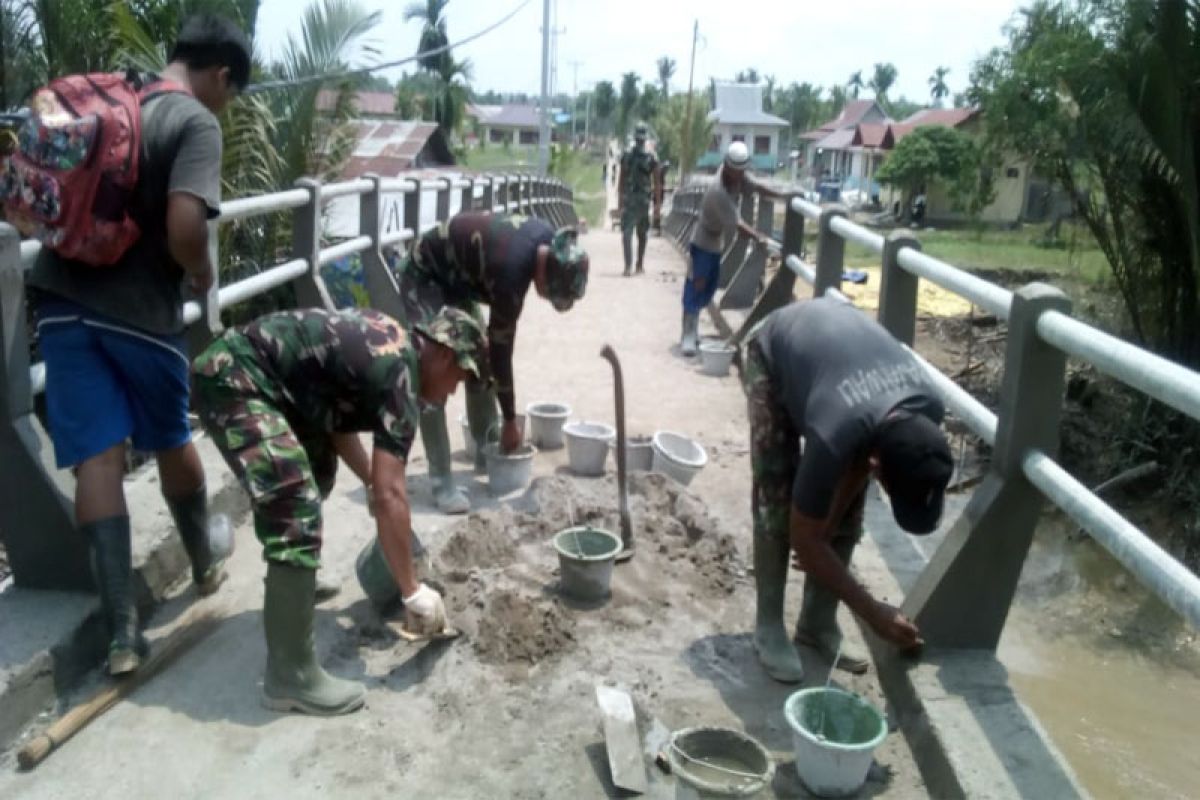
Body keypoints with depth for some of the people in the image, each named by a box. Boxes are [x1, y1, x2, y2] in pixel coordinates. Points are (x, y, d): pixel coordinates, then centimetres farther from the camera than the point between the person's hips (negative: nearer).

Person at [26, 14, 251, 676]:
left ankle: (121, 631, -1)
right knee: (171, 441, 16)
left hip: (63, 297, 5)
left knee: (98, 456, 0)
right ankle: (205, 566, 37)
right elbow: (183, 224, -22)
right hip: (136, 308, -5)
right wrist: (202, 274, -3)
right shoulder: (197, 123, -9)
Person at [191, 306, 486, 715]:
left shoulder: (389, 342, 12)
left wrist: (374, 480, 27)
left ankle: (295, 581, 43)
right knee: (297, 512, -20)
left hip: (248, 370, 11)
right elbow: (389, 495, -21)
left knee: (318, 466, 29)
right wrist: (413, 592, -16)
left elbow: (337, 418, 27)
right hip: (234, 378, -11)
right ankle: (289, 677, -12)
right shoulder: (399, 372, -16)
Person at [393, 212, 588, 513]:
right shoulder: (511, 268, -36)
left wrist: (486, 331, 3)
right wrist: (510, 421, -18)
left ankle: (485, 454, 22)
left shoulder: (547, 239, -14)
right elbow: (502, 349, -27)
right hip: (424, 277, -9)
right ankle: (442, 484, -11)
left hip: (456, 277, 9)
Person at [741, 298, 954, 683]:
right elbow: (804, 539, -29)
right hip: (774, 350, -5)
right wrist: (873, 613, -26)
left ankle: (818, 623, 16)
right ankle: (769, 629, 5)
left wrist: (828, 524, -4)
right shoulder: (835, 435, -43)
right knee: (776, 503, -11)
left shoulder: (928, 410, -28)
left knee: (847, 513, 1)